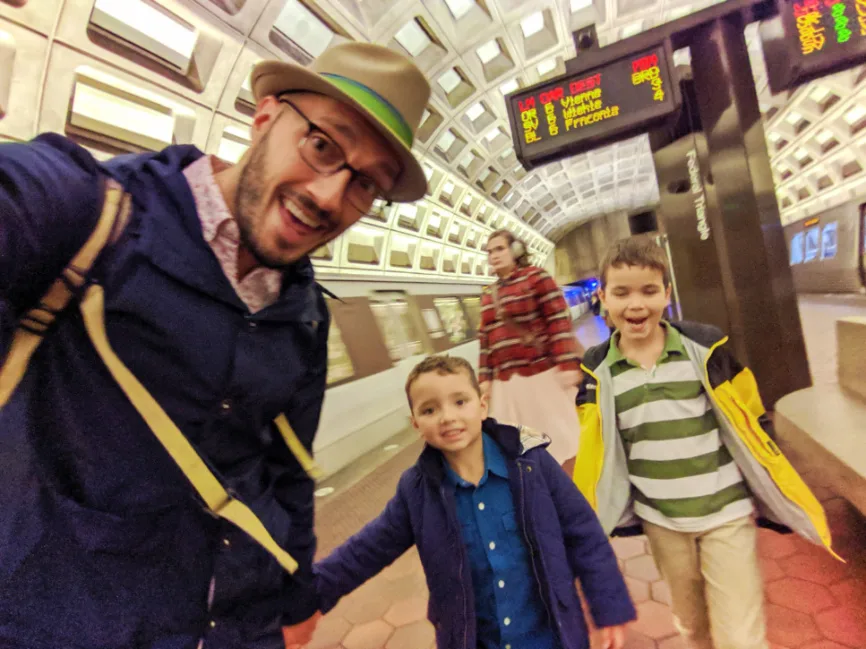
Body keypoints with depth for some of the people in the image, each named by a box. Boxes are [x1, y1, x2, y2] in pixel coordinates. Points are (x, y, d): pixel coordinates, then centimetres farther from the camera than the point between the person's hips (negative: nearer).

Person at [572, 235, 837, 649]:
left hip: (727, 512, -2)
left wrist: (783, 500, 1)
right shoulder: (597, 370, -8)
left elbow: (751, 425, -2)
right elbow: (596, 452, 1)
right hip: (661, 522, 2)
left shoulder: (706, 347, -12)